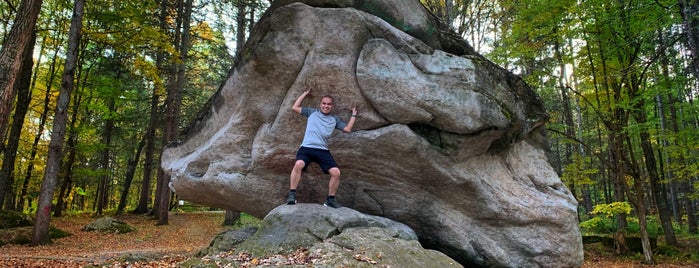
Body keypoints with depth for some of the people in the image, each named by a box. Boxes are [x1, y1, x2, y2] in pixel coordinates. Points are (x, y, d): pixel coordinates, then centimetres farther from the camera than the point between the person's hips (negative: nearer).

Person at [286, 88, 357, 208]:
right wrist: (305, 94, 19)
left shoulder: (335, 119, 20)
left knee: (336, 172, -16)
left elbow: (348, 129, 15)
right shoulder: (312, 112, 16)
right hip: (306, 148, -2)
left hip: (322, 150, 2)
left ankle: (330, 200, 2)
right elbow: (294, 108, 14)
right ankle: (292, 195, -25)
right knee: (298, 164, -34)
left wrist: (353, 114, 20)